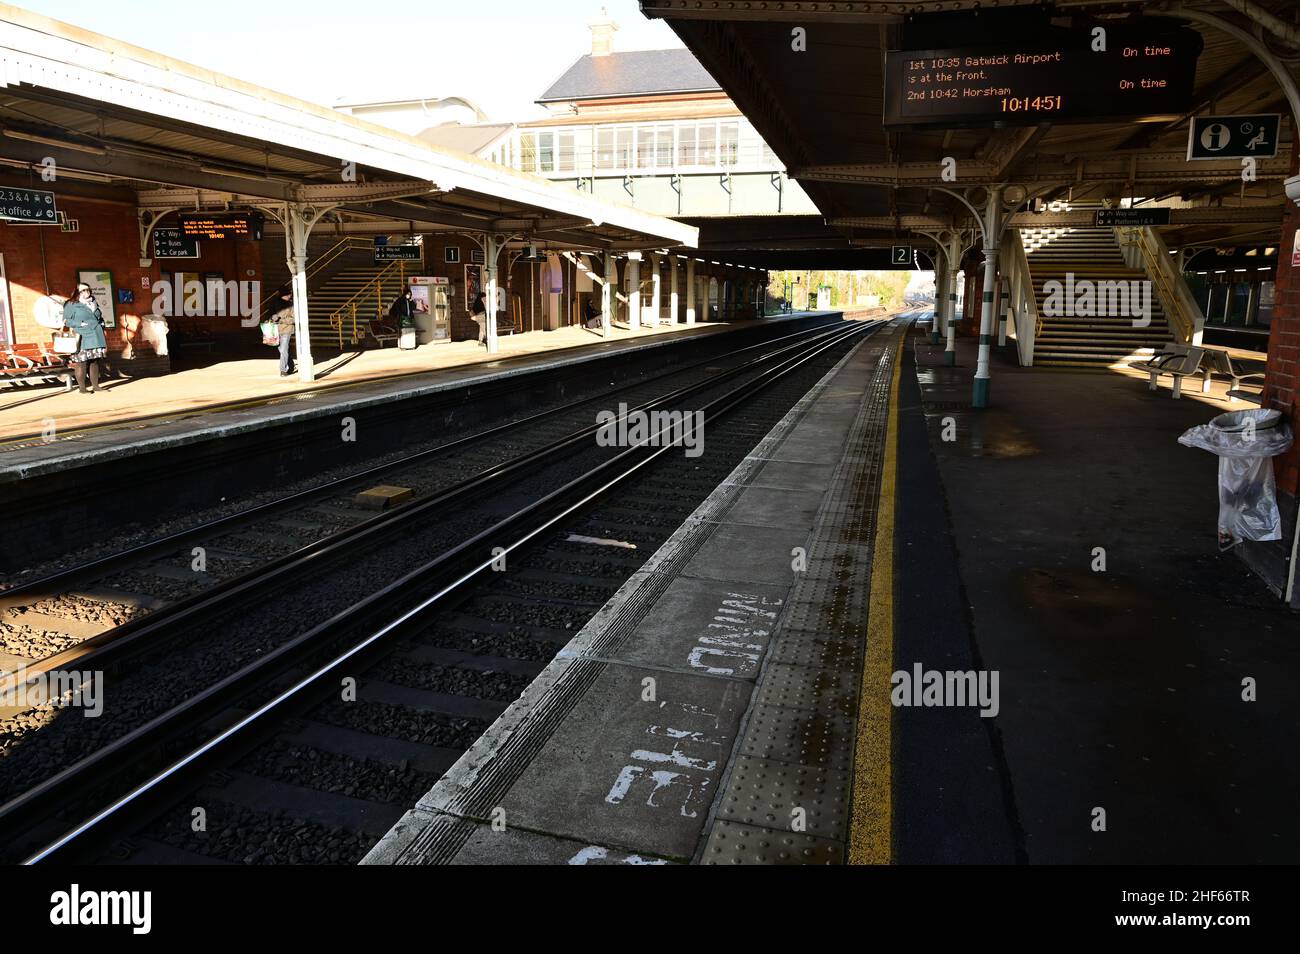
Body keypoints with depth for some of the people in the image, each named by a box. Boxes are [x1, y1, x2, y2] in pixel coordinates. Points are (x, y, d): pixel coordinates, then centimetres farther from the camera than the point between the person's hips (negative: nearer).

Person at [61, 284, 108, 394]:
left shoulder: (93, 302, 16)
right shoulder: (71, 305, -2)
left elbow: (99, 318, 22)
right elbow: (66, 321, -4)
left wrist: (94, 310, 4)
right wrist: (80, 324, -12)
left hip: (96, 337, 5)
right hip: (81, 339, -5)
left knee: (94, 361, 9)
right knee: (81, 363, -5)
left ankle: (95, 386, 16)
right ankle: (82, 388, 1)